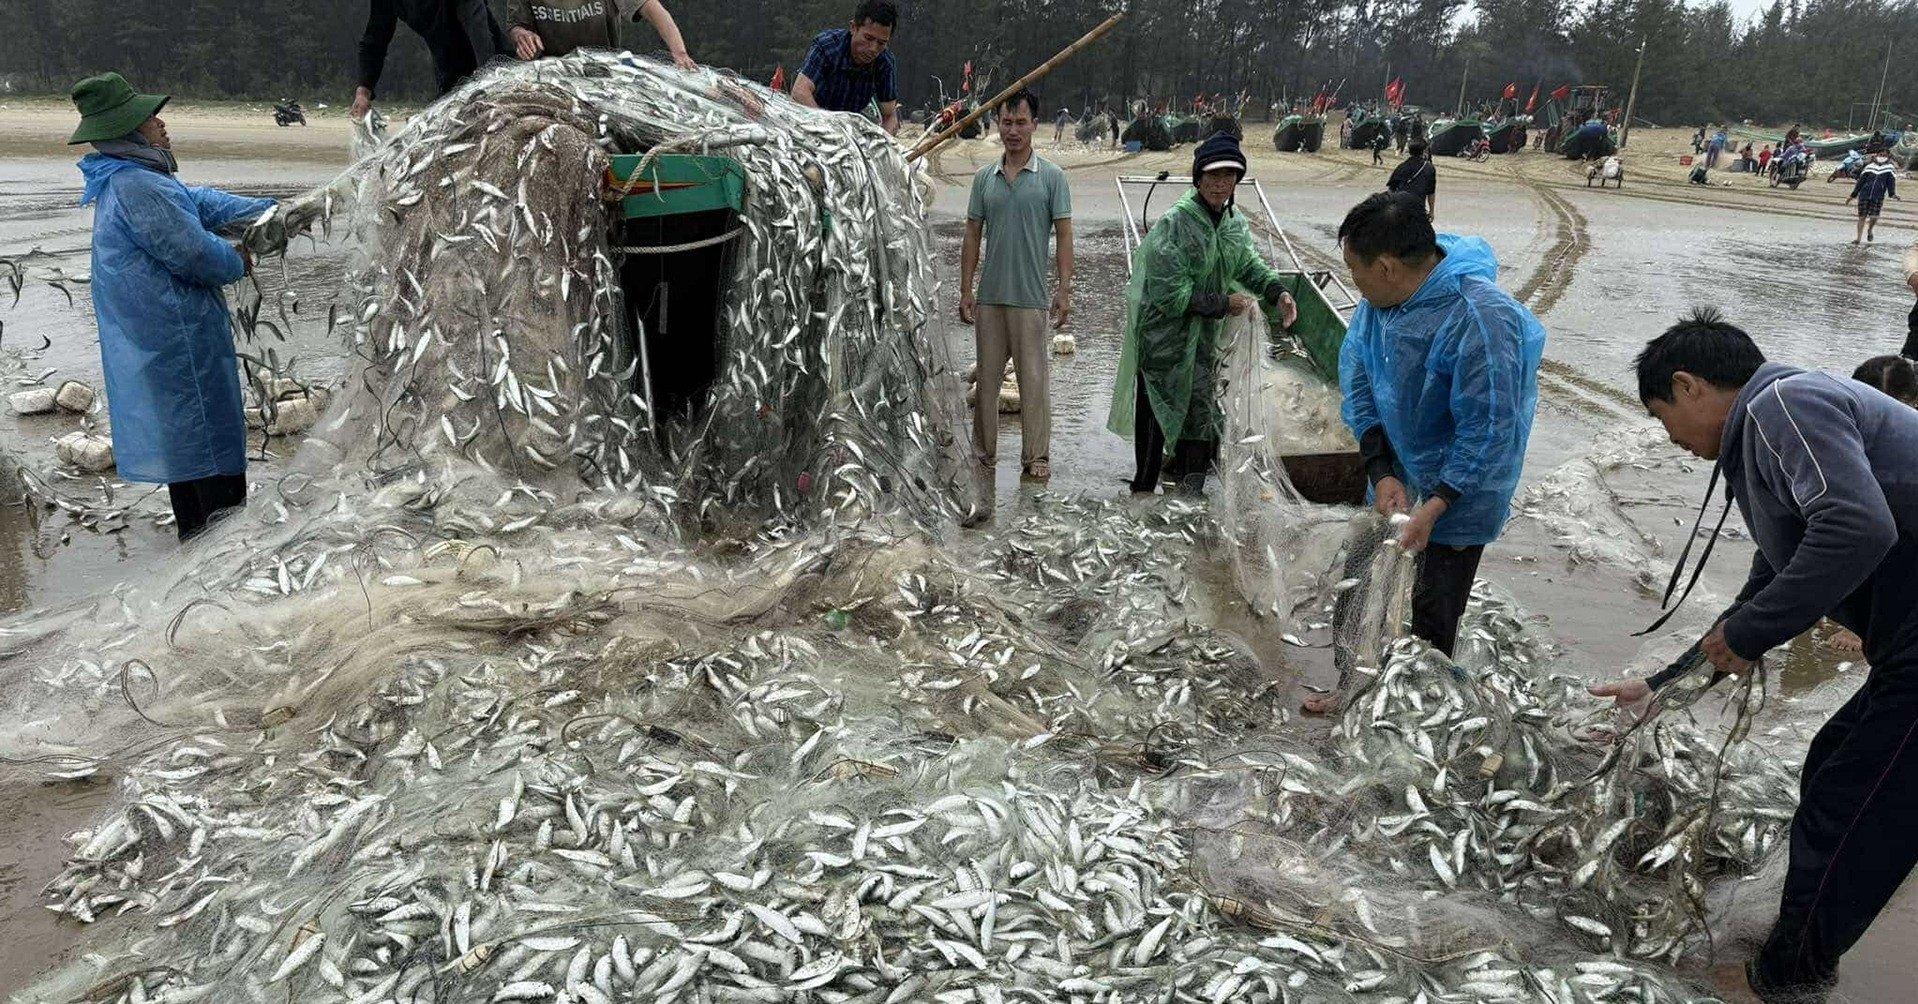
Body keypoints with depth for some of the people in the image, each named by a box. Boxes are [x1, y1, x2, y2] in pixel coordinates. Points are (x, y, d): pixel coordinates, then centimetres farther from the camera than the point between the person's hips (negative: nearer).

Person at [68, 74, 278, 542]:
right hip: (180, 339, -11)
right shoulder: (139, 188, -21)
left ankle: (194, 525, 30)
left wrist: (269, 210, 15)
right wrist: (239, 263, -4)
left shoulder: (124, 181, 12)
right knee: (211, 432, -4)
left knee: (180, 433, 19)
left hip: (148, 341, 11)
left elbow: (202, 202, 18)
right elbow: (193, 253, -23)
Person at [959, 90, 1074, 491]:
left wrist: (1064, 289, -10)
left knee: (1034, 378, 0)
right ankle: (983, 451, 21)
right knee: (986, 375, 10)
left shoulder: (1052, 177, 0)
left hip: (1031, 296, -4)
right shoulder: (984, 177, 9)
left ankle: (1036, 456, 9)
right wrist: (965, 289, 5)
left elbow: (1064, 235, -2)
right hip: (989, 296, 4)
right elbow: (973, 235, 11)